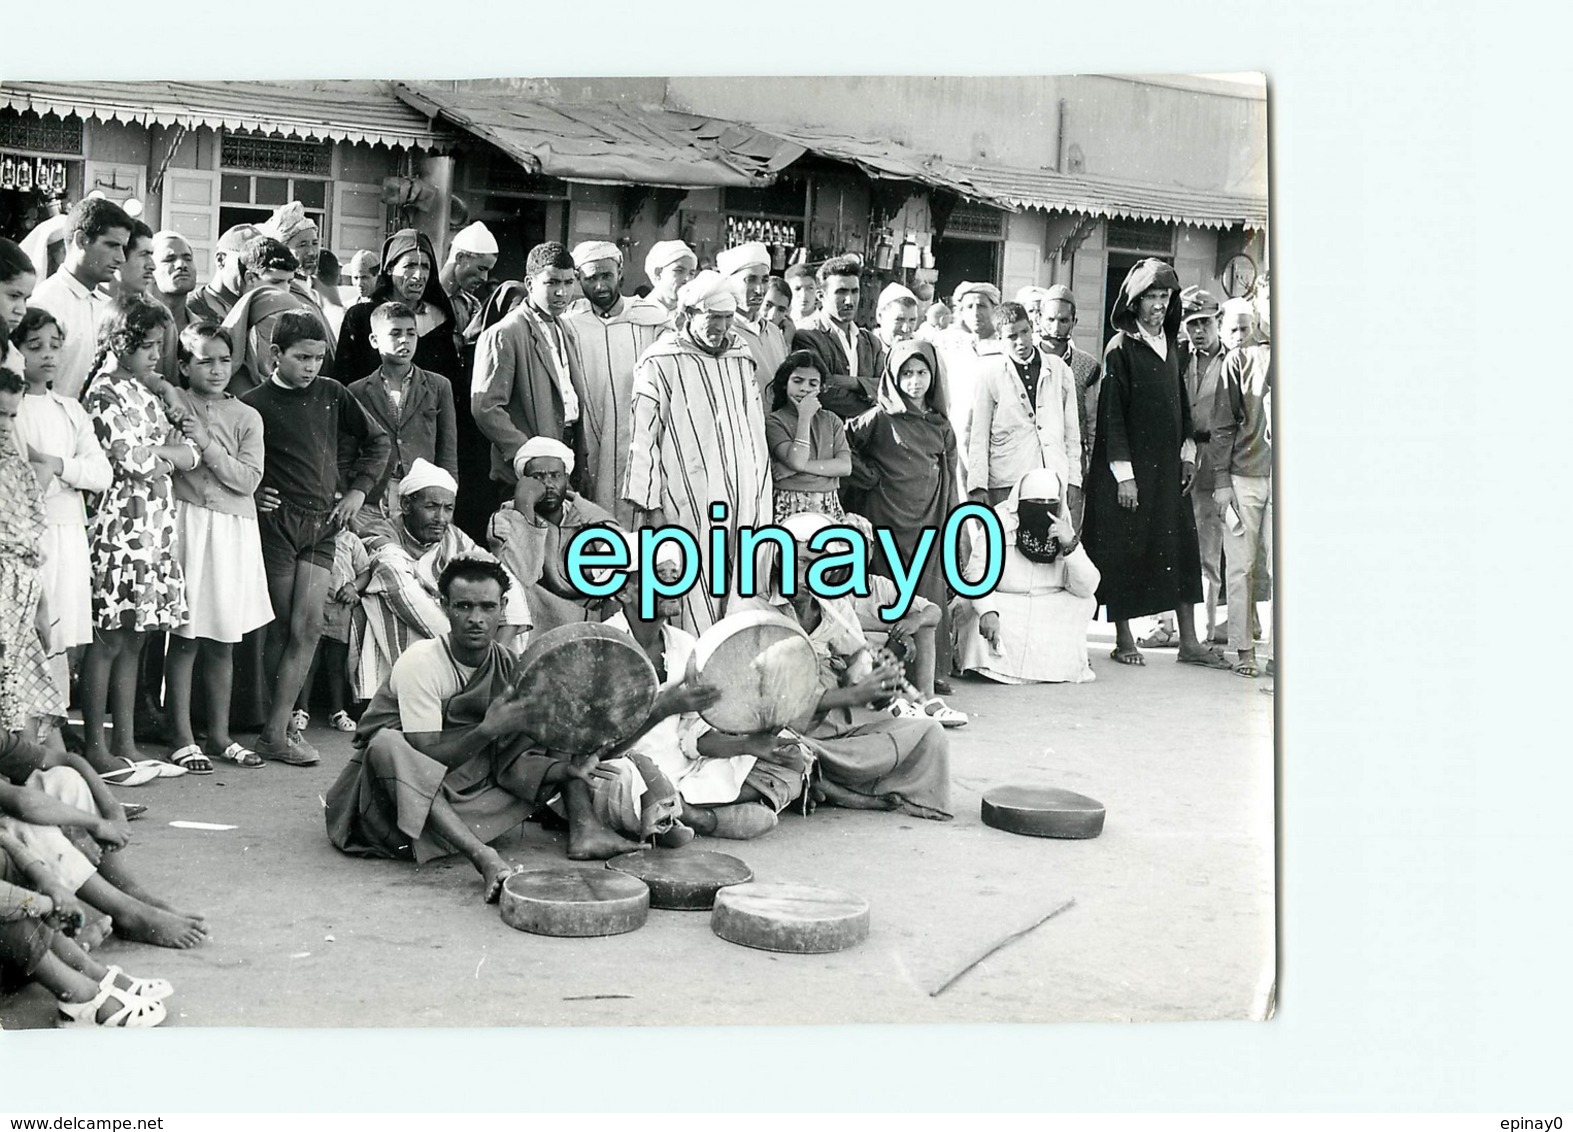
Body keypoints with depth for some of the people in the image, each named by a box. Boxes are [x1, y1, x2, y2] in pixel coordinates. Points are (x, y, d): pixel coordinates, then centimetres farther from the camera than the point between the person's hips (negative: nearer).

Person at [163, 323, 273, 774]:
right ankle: (182, 740, 7)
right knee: (184, 636, -2)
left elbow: (248, 479, -3)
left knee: (224, 639, 9)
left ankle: (219, 736, 20)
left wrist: (207, 445, -9)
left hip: (233, 530, 3)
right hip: (186, 522, -3)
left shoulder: (246, 417, 7)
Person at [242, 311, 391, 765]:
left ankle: (276, 729, -2)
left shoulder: (332, 395, 8)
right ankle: (278, 724, 11)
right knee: (283, 627, 1)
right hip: (276, 520, -3)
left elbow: (378, 442, 19)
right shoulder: (254, 404, -5)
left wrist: (358, 489, 11)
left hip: (322, 523, 4)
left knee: (307, 626, -5)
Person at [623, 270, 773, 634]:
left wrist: (762, 501, 14)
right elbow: (644, 437, -4)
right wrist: (648, 505, -7)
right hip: (687, 499, -5)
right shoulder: (660, 364, -3)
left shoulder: (741, 360, 14)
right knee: (696, 597, -6)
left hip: (744, 498, 5)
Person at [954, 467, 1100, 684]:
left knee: (1084, 603, -17)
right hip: (1003, 610, -3)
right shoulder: (999, 522, -12)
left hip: (1050, 616, 3)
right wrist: (987, 611, -41)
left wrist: (1071, 546, -25)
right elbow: (977, 572, -23)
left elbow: (1087, 588, -10)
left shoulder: (1065, 531, -1)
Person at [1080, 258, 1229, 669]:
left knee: (1180, 546, 5)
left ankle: (1189, 641, 9)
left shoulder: (1171, 345, 11)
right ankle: (1123, 640, 10)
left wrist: (1188, 453, 10)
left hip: (1168, 465, 7)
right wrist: (1123, 474, -16)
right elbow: (1111, 414, -12)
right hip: (1131, 465, -6)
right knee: (1125, 552, 0)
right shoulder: (1121, 348, -9)